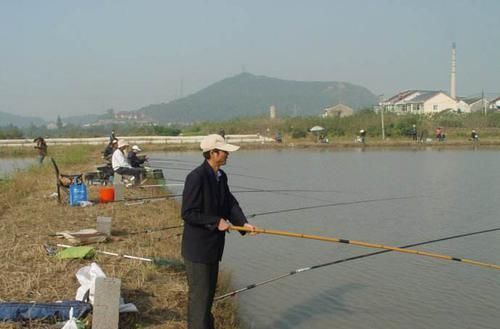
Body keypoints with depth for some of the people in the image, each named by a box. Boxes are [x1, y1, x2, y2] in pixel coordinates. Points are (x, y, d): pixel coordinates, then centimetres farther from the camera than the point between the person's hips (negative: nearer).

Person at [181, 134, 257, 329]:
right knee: (199, 294, 0)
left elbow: (230, 203, 6)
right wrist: (216, 222, -20)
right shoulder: (196, 177, -22)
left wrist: (243, 223, -11)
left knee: (209, 291, 21)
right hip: (197, 248, -9)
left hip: (213, 246, 9)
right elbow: (188, 213, -22)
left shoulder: (221, 176, 6)